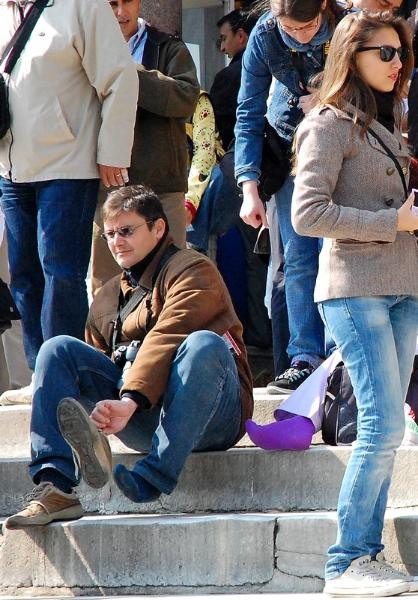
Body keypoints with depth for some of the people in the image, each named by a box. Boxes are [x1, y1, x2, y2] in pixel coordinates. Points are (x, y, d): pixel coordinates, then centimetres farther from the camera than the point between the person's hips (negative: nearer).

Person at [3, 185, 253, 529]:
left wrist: (130, 401, -32)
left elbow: (166, 341, -17)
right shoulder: (106, 301, 23)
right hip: (144, 415, 6)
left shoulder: (192, 270, -1)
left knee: (204, 344, -36)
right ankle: (55, 488, -28)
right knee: (58, 350, -7)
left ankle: (150, 480, -48)